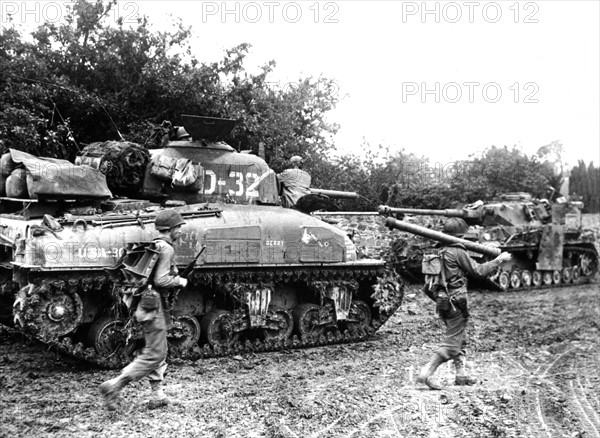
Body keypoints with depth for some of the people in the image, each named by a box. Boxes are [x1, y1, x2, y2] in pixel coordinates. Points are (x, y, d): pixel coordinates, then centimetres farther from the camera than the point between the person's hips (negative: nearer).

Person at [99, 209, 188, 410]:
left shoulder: (153, 246, 13)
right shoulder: (166, 248, -16)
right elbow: (161, 280, -26)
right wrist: (179, 281, -10)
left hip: (147, 304, 10)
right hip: (155, 306, -10)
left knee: (158, 353, 16)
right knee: (153, 355, -5)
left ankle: (158, 396, 21)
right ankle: (113, 386, -6)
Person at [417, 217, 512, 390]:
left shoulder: (439, 250, 8)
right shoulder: (458, 252, -13)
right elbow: (478, 270, -9)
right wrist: (499, 260, 0)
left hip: (442, 301, 8)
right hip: (456, 302, -8)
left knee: (460, 339, 20)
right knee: (452, 343, -3)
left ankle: (461, 375, 25)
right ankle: (426, 373, -10)